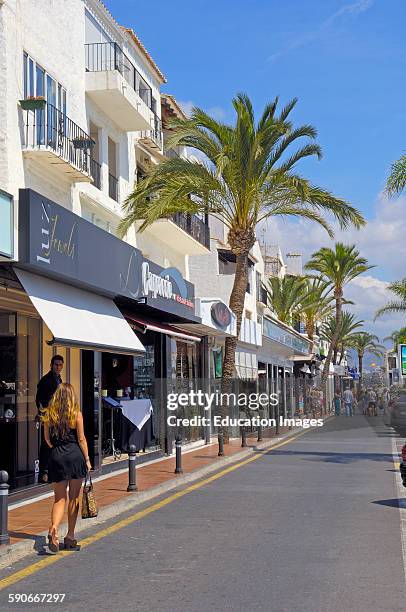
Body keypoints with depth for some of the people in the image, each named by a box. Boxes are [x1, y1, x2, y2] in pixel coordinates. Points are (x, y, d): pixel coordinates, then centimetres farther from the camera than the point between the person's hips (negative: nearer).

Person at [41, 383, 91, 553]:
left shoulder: (48, 414, 2)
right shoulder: (76, 414, -5)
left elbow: (47, 438, 8)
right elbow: (81, 439, -4)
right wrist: (87, 459, 3)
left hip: (56, 457, 2)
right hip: (75, 456, -2)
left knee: (59, 498, 8)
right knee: (74, 497, 9)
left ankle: (54, 528, -18)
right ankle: (70, 536, 14)